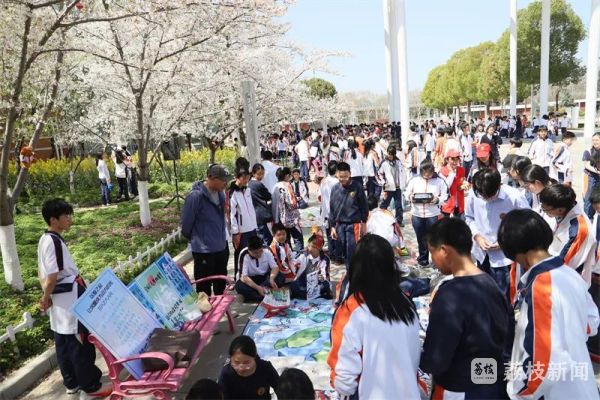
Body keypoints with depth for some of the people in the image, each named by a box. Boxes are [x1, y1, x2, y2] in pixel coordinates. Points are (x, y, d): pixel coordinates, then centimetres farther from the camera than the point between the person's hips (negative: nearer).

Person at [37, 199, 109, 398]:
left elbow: (42, 272, 16)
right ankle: (90, 386, 11)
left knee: (64, 343, 18)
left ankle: (72, 383, 31)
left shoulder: (44, 240, 10)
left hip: (59, 298, 10)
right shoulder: (55, 242, -21)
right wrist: (46, 298, -8)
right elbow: (53, 276, -23)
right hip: (70, 298, -10)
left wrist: (47, 296, 16)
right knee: (80, 343, 1)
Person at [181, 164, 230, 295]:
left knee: (221, 284, 22)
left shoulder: (220, 193, 0)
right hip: (204, 250, -7)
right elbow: (186, 222, -13)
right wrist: (193, 239, 3)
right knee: (204, 287, 6)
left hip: (222, 246, 7)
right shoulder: (196, 196, -21)